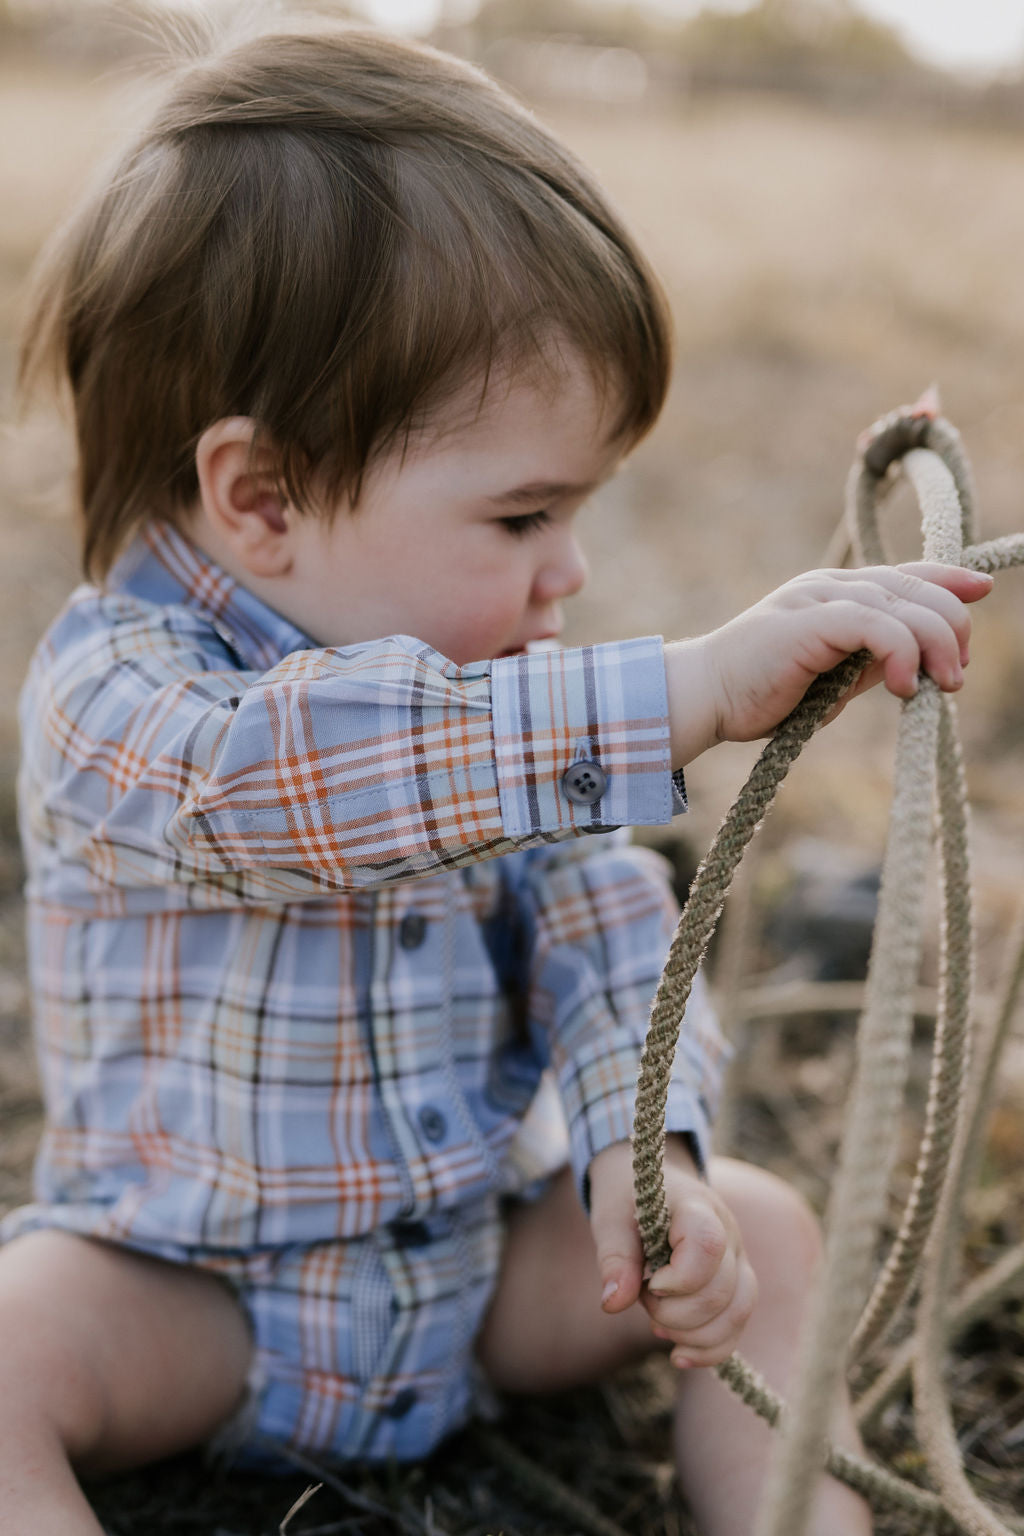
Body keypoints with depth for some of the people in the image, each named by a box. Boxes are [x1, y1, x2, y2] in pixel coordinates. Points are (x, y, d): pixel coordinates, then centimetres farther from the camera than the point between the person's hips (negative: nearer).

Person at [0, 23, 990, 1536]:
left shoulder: (507, 692, -3)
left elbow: (605, 926, -5)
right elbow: (286, 780, -46)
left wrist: (644, 1152, -24)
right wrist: (694, 689, -52)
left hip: (480, 1246, 5)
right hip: (187, 1282, -4)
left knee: (762, 1228, -9)